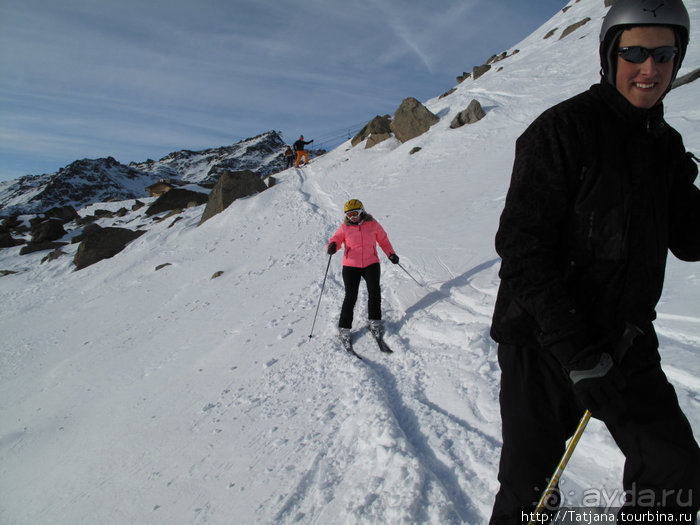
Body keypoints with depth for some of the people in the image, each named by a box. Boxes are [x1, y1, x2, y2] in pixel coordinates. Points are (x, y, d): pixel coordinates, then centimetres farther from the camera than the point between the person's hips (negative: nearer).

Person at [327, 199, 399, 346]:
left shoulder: (373, 224, 3)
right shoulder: (345, 227, 1)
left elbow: (383, 240, 13)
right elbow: (336, 239, -3)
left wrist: (391, 254, 2)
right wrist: (332, 247, -26)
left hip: (371, 263, 1)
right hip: (351, 266, -1)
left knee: (374, 291, -11)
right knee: (350, 296, -6)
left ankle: (375, 321, 10)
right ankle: (344, 328, 6)